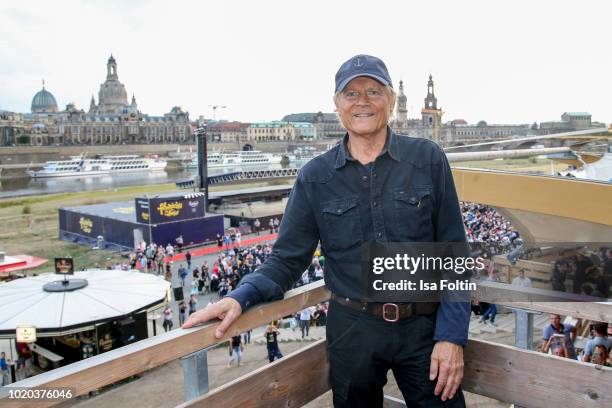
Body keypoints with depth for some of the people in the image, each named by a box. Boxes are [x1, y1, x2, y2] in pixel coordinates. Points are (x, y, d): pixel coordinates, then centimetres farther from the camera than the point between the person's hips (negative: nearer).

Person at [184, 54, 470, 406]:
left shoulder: (428, 160, -4)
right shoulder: (315, 177, -2)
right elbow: (289, 258, -1)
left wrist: (452, 335, -9)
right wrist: (242, 297, -19)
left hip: (423, 327, 0)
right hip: (352, 329, 1)